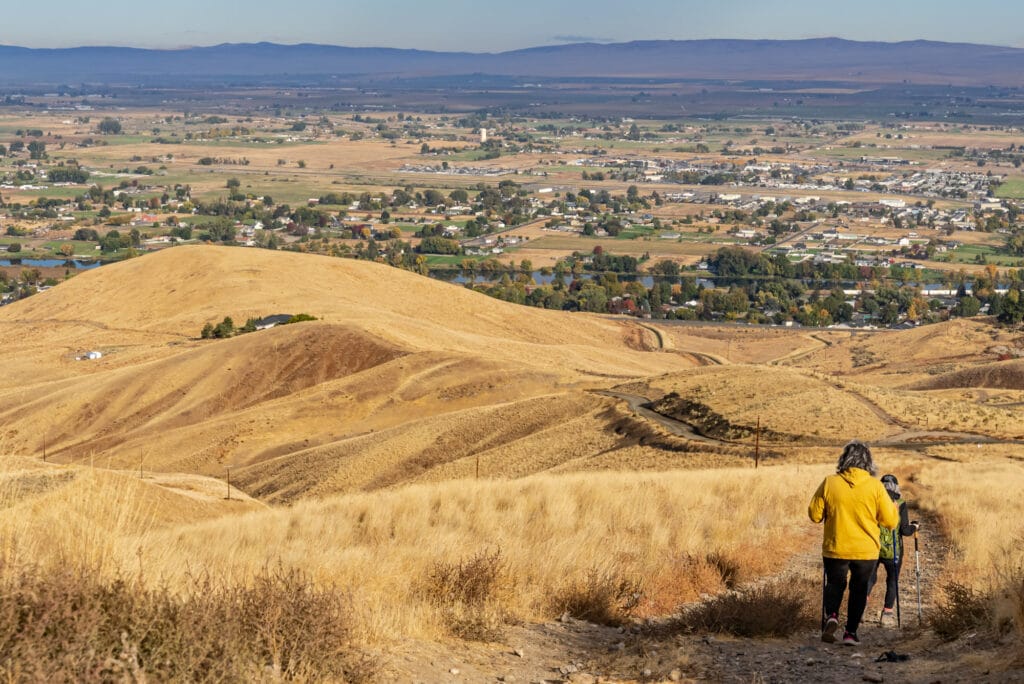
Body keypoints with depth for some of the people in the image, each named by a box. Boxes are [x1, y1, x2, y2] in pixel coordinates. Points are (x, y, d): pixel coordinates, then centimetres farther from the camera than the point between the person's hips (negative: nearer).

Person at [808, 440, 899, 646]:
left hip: (835, 549, 0)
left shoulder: (829, 483, -8)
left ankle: (831, 615, -9)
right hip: (866, 551, 0)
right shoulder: (875, 486, -9)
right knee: (859, 590, 15)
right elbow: (890, 521, -6)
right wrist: (893, 507, 15)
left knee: (834, 585, 17)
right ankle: (851, 632, 13)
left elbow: (814, 514, -2)